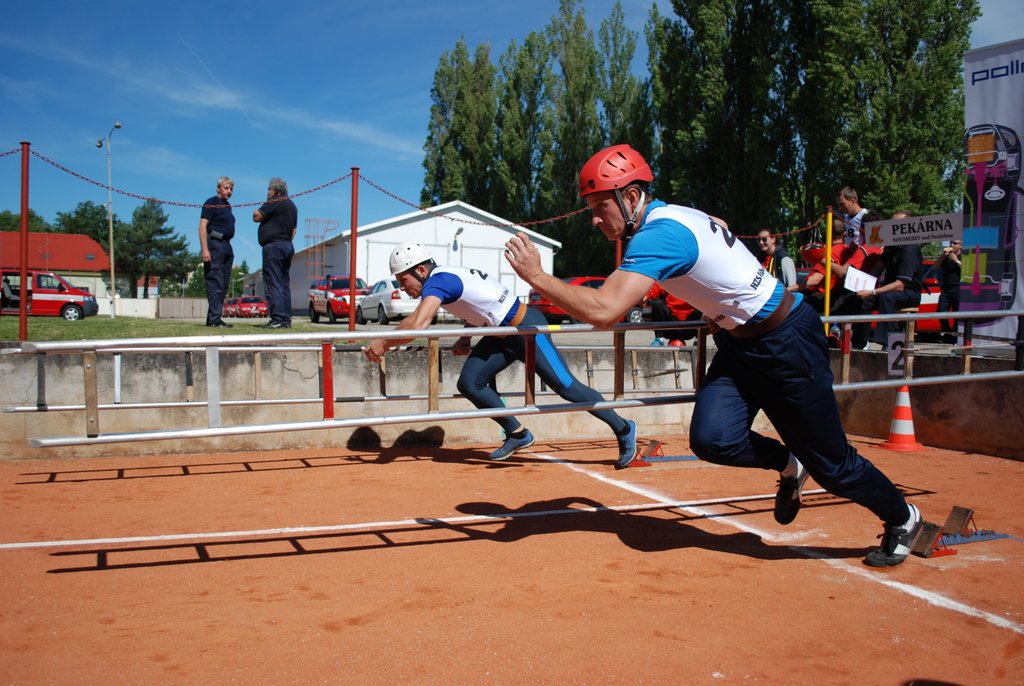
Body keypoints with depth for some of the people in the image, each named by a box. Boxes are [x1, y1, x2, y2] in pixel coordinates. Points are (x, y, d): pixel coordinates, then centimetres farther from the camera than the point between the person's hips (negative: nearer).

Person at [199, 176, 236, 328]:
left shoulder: (227, 206, 20)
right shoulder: (211, 203, -5)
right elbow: (203, 226, -13)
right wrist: (204, 249, -23)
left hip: (226, 246, 9)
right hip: (214, 244, -9)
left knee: (223, 285, 7)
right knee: (215, 283, -12)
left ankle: (212, 318, 11)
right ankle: (215, 319, -14)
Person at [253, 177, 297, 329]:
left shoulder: (275, 202, -9)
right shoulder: (292, 206, 20)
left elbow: (256, 216, -10)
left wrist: (263, 207, 6)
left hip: (274, 245, -9)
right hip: (288, 246, 9)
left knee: (273, 284, -10)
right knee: (284, 284, 9)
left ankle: (277, 319, -15)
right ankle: (286, 319, 8)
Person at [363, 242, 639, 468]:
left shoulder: (437, 281, -21)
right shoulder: (446, 278, 8)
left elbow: (417, 325, -37)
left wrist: (383, 343, -23)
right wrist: (466, 338, 9)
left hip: (527, 327, -10)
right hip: (500, 335, 10)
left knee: (566, 386, -4)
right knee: (470, 383, 0)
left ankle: (624, 429, 12)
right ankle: (517, 433, 14)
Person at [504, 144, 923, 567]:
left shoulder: (659, 235, -27)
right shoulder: (673, 215, 1)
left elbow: (603, 312, -38)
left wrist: (536, 276, -27)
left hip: (789, 341, -8)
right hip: (737, 342, 8)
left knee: (830, 464, 4)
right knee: (712, 439, -10)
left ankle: (903, 519, 30)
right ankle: (788, 465, 17)